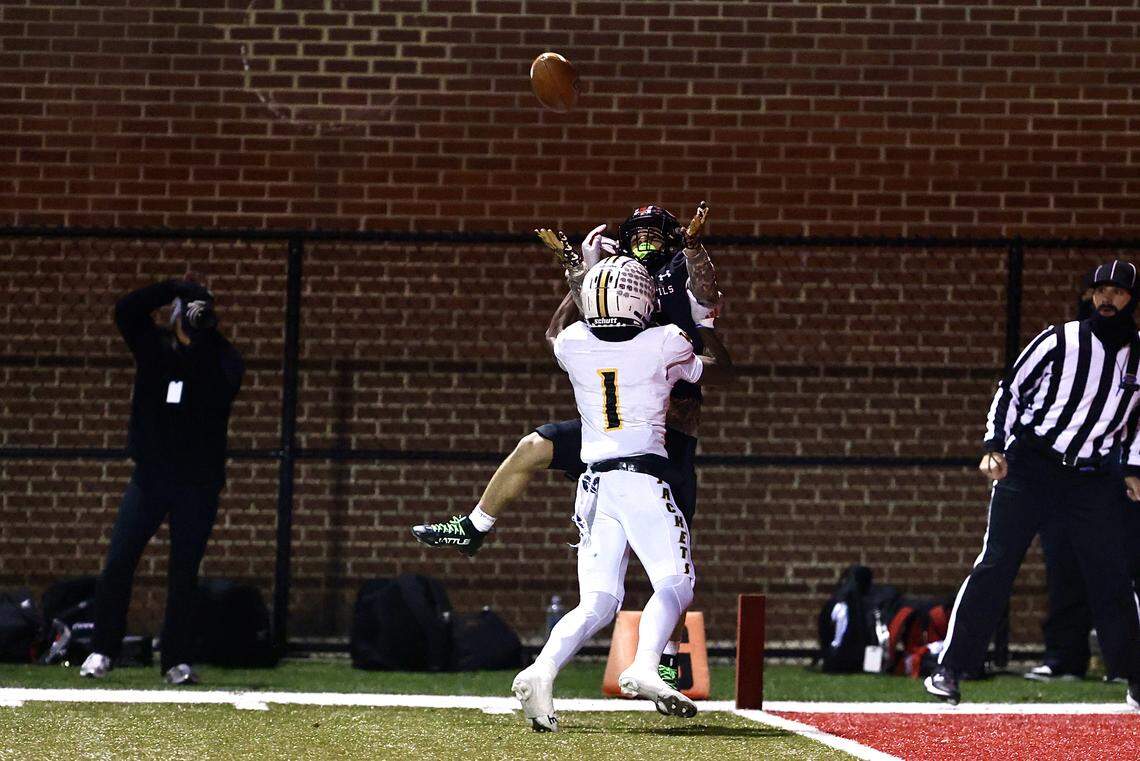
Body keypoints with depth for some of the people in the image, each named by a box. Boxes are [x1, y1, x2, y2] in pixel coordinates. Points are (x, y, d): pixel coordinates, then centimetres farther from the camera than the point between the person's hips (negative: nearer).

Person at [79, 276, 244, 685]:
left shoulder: (219, 357, 0)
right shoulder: (153, 348, 4)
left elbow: (228, 381, -21)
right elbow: (126, 310, -10)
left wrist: (204, 336, -25)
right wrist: (179, 288, -16)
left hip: (197, 486, -1)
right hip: (149, 478, 1)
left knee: (184, 574, 0)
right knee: (117, 564, -6)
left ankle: (178, 660, 7)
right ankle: (101, 651, 3)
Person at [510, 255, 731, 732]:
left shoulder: (573, 346, 7)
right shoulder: (665, 345, 0)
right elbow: (713, 370, 23)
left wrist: (583, 275, 46)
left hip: (594, 486, 4)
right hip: (644, 479, -4)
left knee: (597, 602, 2)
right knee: (675, 584, -8)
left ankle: (542, 671, -22)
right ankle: (645, 667, -34)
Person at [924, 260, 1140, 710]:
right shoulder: (1059, 341, -4)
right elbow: (1012, 389, 1)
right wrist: (994, 446, -9)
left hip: (1091, 482, 3)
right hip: (1027, 470, -3)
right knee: (995, 566, -8)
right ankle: (948, 670, -8)